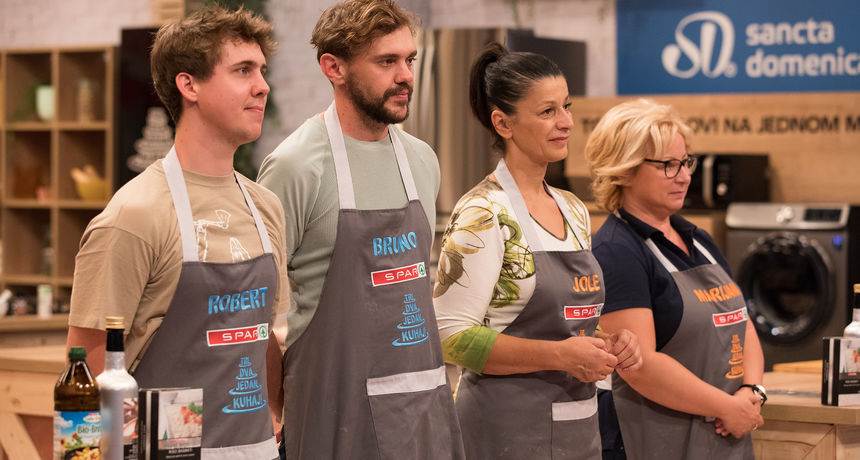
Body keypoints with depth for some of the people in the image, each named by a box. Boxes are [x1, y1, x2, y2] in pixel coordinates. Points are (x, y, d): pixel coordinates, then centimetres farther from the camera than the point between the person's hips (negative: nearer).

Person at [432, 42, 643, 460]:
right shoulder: (482, 214, -13)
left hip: (580, 424, 7)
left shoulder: (574, 210, 11)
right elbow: (451, 338, -18)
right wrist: (560, 355, -21)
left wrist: (612, 347, 1)